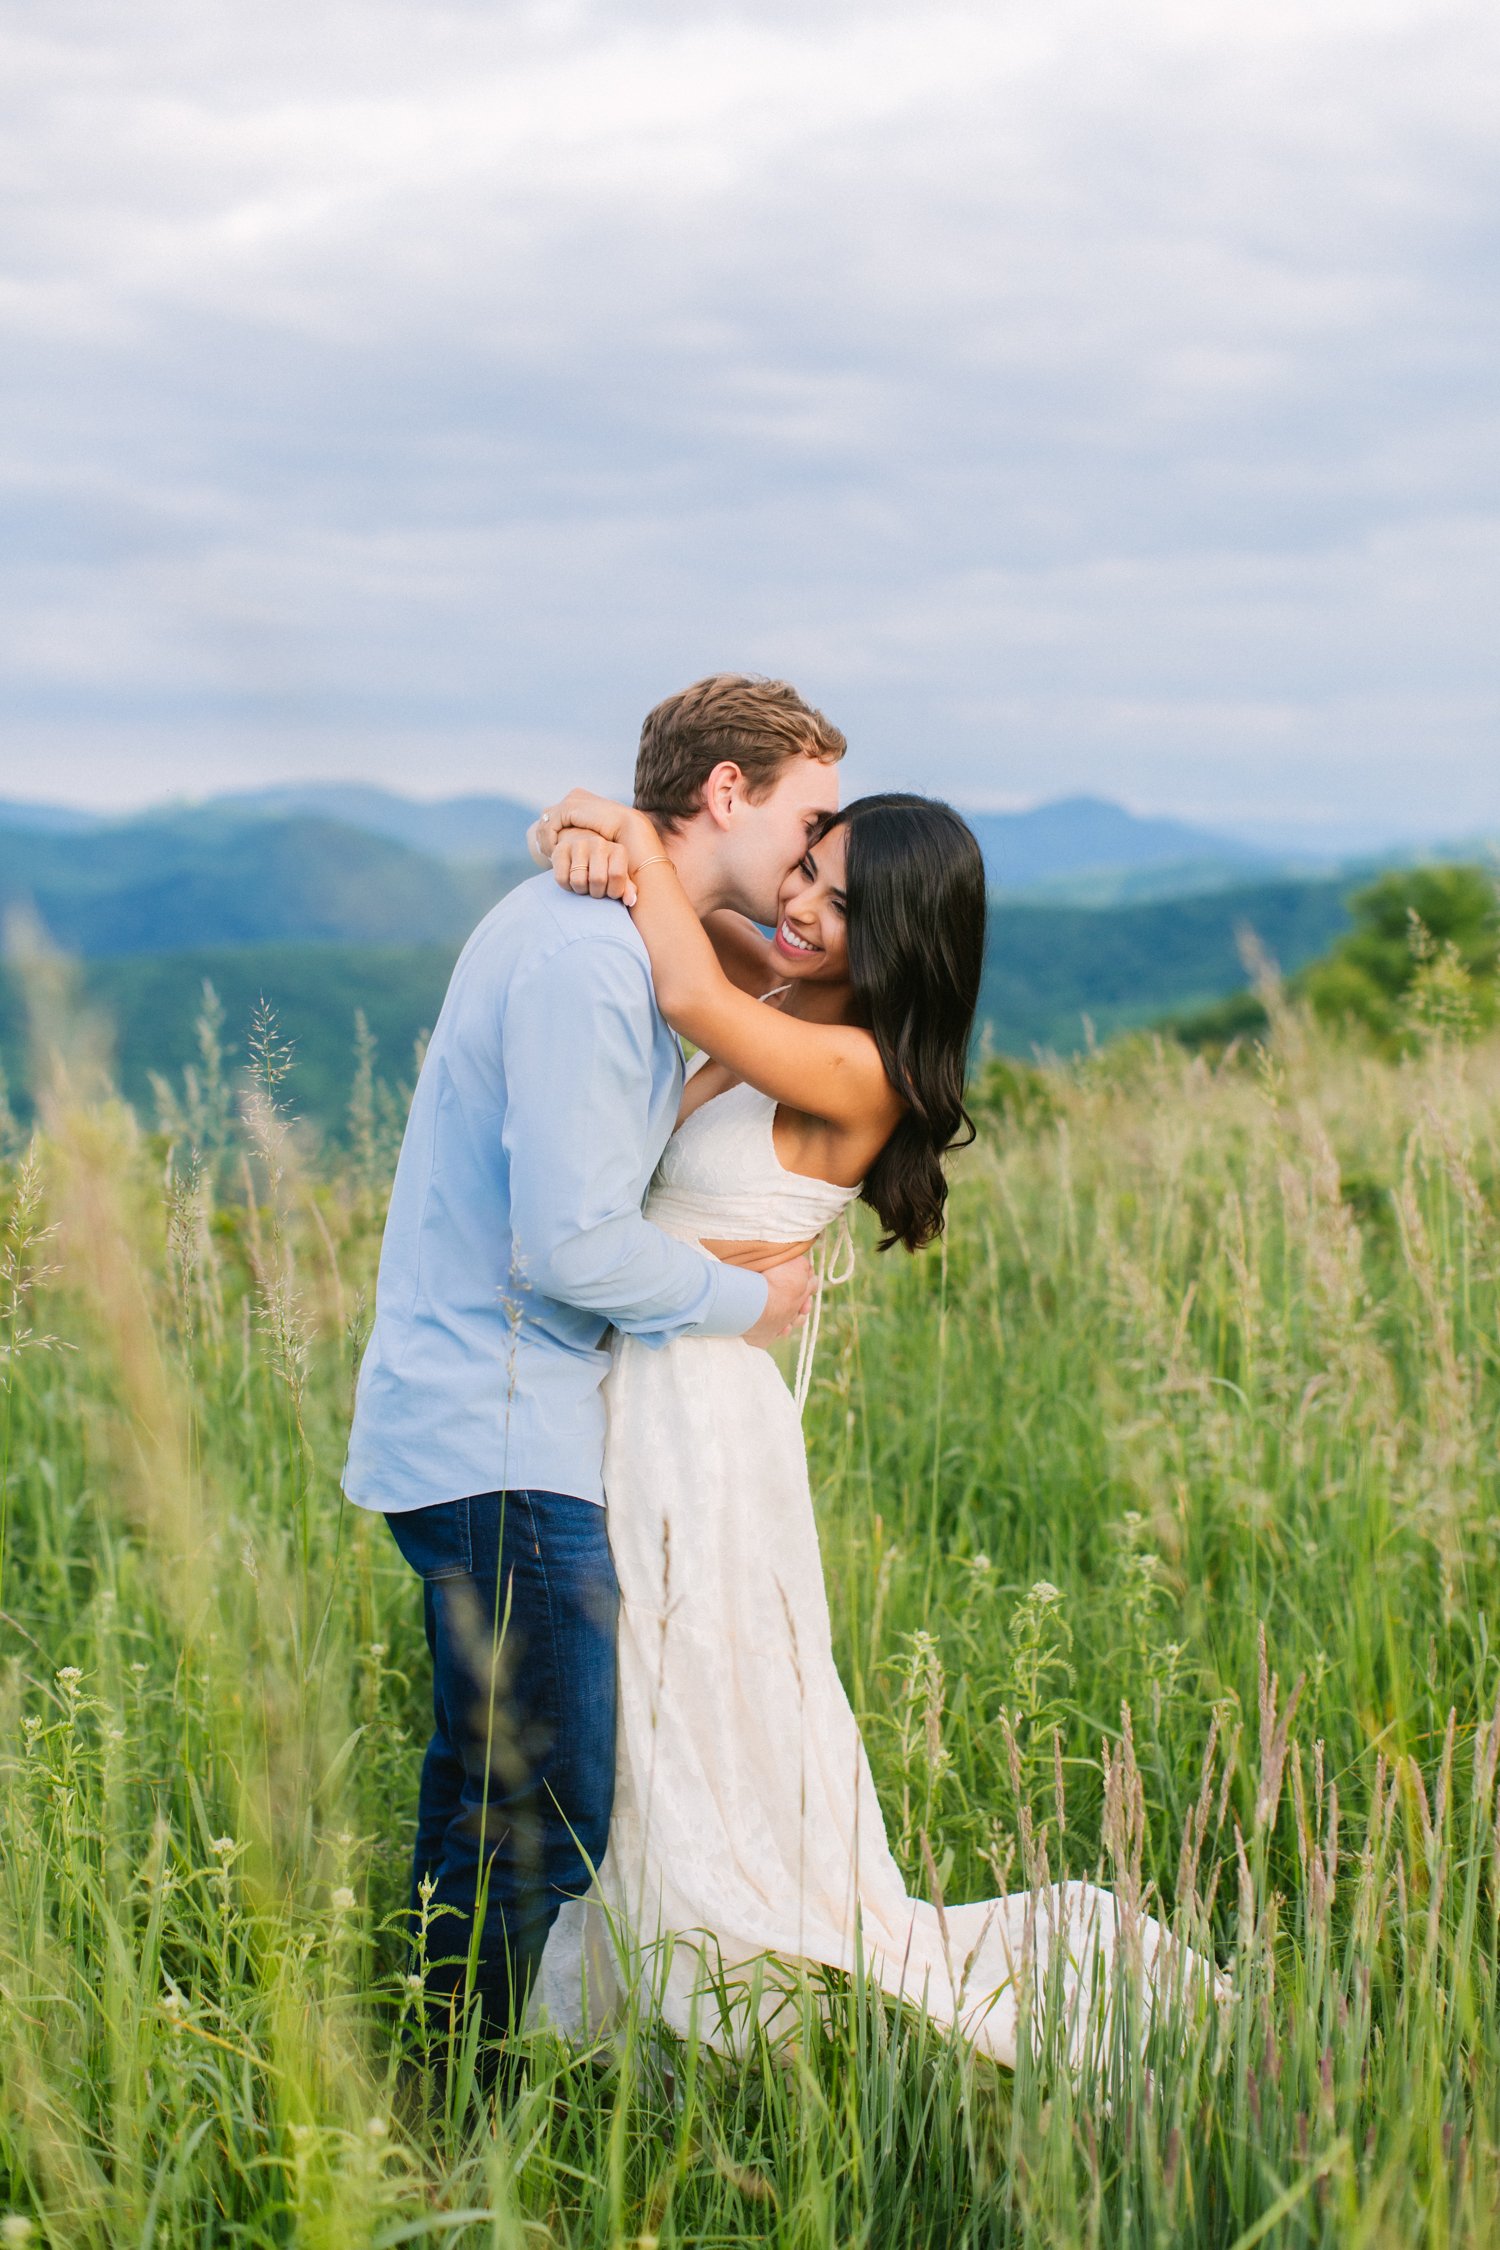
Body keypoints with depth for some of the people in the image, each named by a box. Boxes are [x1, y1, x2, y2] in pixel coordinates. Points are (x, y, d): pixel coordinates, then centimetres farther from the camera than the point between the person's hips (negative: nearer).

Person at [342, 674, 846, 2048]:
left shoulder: (609, 932, 14)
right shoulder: (584, 957, -19)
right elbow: (571, 1243, -23)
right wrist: (744, 1301, -8)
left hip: (487, 1426, 11)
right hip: (501, 1446, -11)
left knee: (487, 1799, 17)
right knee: (545, 1829, -7)